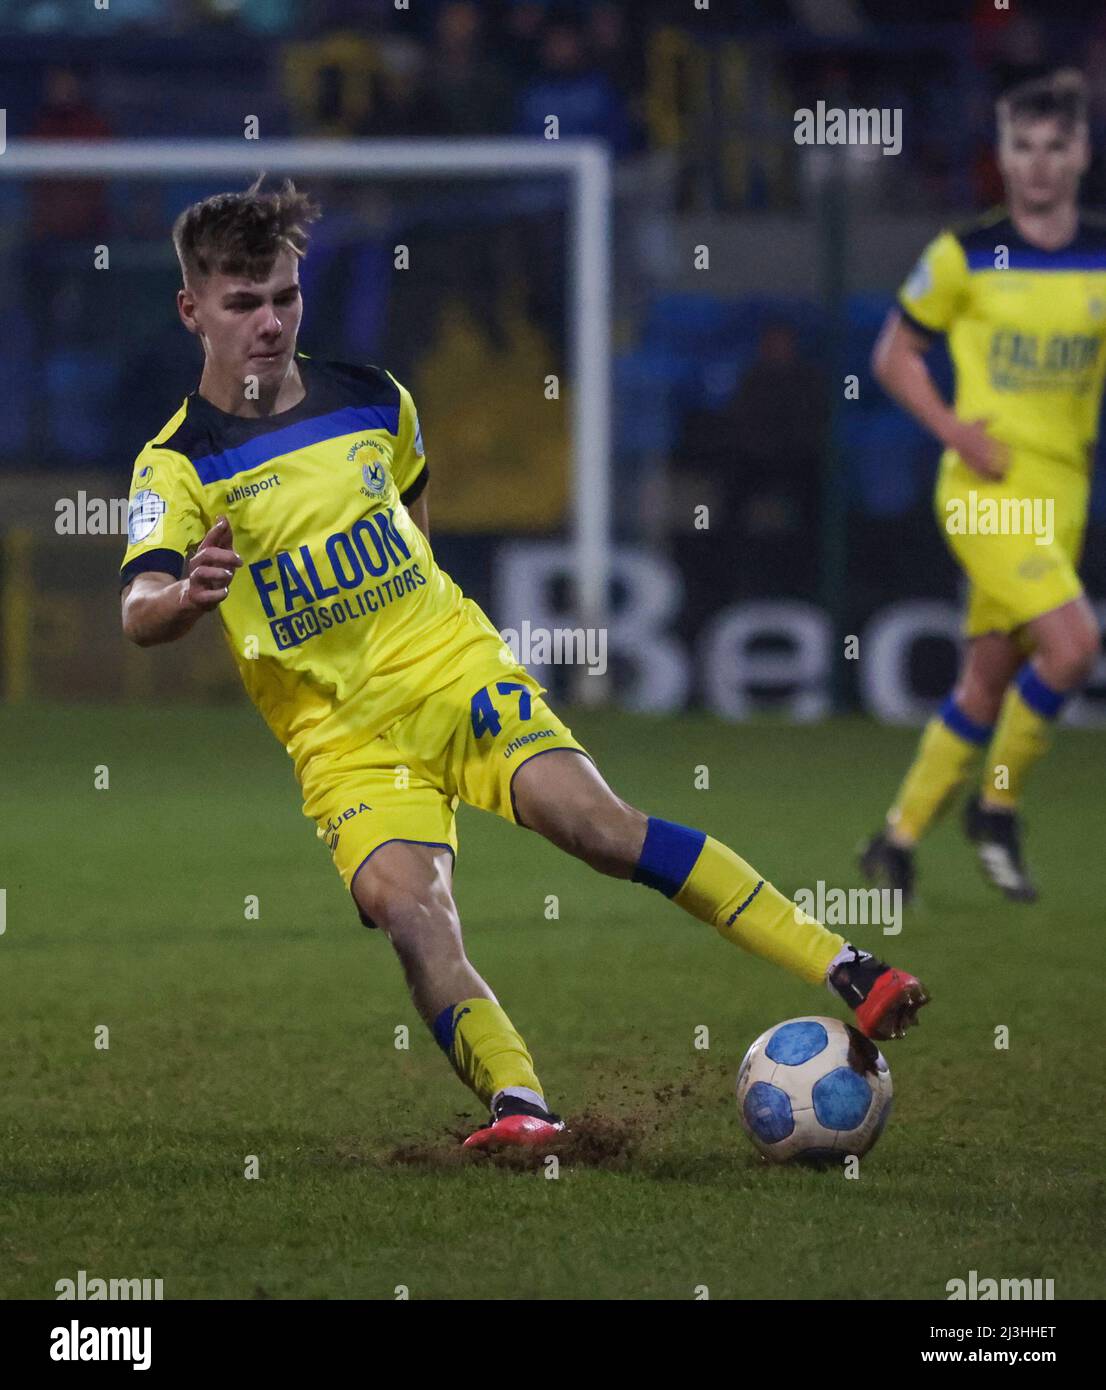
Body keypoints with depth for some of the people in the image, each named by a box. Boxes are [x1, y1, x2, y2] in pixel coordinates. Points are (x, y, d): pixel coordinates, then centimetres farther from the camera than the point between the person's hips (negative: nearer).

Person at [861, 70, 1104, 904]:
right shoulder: (964, 256, -4)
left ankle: (900, 837, 21)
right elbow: (895, 354, 4)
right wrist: (953, 429, -10)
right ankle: (997, 808, -2)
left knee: (990, 679, 7)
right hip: (984, 487, -4)